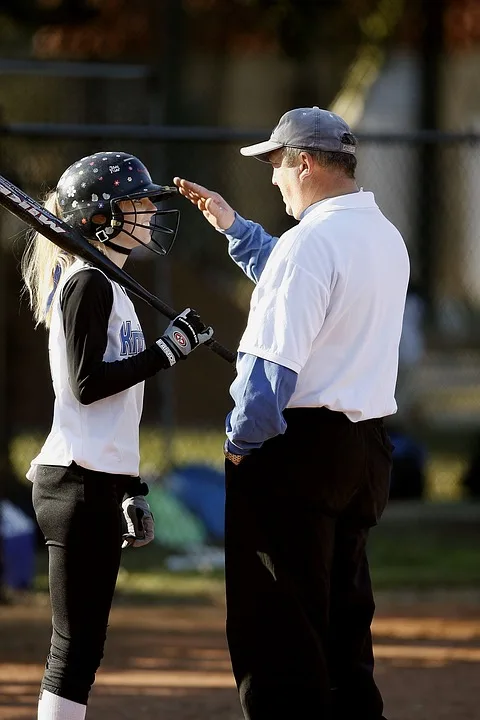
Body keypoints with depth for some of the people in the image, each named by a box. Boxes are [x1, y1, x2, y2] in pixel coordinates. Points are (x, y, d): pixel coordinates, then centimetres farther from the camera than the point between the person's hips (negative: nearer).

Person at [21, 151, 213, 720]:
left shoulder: (104, 284, 20)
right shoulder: (88, 283, -10)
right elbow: (86, 384, -18)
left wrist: (129, 489, 22)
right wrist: (168, 350, -15)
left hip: (96, 480, 10)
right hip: (78, 482, -10)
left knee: (82, 647, 9)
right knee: (77, 644, -10)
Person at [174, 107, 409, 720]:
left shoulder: (310, 240, -17)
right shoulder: (386, 238, 13)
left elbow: (272, 363, -21)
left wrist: (241, 442, -11)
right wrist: (232, 227, 31)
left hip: (296, 445, -9)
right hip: (367, 446, 9)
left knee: (278, 624, -5)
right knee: (344, 618, 16)